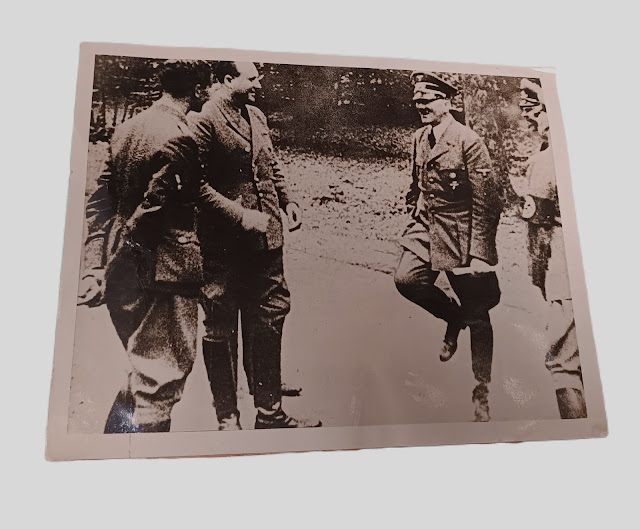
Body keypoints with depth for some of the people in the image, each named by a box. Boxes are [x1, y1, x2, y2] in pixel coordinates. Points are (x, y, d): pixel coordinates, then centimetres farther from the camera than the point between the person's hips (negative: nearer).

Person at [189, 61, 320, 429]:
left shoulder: (257, 116, 16)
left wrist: (287, 201, 11)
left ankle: (270, 412, 30)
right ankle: (228, 419, 24)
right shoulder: (204, 121, -9)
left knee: (268, 322, 14)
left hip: (266, 237, 8)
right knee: (221, 331, 6)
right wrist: (240, 215, -19)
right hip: (224, 244, -8)